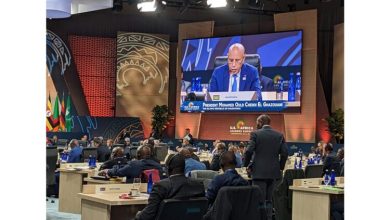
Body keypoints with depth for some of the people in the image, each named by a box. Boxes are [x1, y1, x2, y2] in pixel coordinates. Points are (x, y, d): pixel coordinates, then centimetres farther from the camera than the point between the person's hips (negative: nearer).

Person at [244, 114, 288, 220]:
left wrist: (246, 165, 2)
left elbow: (249, 151, -12)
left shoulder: (255, 134, -5)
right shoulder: (279, 135, 6)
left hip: (259, 172, -4)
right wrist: (280, 167, 12)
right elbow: (284, 153, 1)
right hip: (273, 172, 4)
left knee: (259, 200, -2)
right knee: (269, 200, 13)